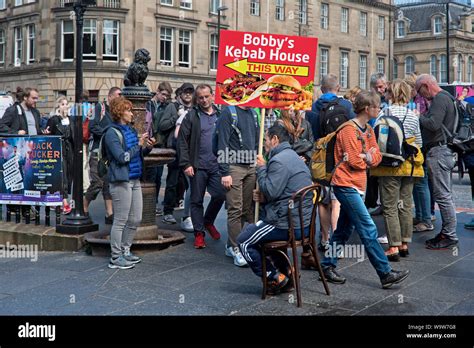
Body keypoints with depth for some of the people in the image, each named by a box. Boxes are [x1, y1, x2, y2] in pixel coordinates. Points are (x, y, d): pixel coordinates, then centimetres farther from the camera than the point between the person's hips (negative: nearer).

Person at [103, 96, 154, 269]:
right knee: (121, 221, -1)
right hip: (121, 181, -8)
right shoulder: (112, 132, -10)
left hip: (135, 180, 8)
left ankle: (125, 250, 27)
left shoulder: (130, 129, 14)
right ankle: (116, 258, 8)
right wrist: (139, 144, -15)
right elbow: (122, 157, -17)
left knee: (135, 219, 13)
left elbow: (138, 153, 18)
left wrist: (147, 147, 0)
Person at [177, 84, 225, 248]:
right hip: (198, 166, -2)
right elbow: (182, 141, -3)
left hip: (217, 164, 3)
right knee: (197, 200, 4)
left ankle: (208, 221, 28)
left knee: (220, 195, 1)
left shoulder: (220, 115, 8)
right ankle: (199, 233, 16)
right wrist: (186, 164, -10)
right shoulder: (192, 116, 0)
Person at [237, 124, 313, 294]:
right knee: (252, 229, 29)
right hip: (303, 223, 10)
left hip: (289, 225, -10)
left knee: (244, 240, 0)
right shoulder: (292, 156, 18)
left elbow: (271, 191, -21)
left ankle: (276, 278, 4)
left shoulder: (279, 160, -16)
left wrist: (261, 168, -8)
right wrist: (264, 197, 9)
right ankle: (285, 272, 21)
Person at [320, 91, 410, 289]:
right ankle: (386, 274, -5)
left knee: (344, 230, 13)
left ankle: (327, 267, 21)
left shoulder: (368, 130, 13)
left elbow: (377, 157, 8)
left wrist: (367, 157, -11)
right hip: (346, 185, -9)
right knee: (368, 230, -8)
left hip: (357, 186, 9)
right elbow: (354, 161, -18)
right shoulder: (349, 129, -14)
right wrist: (368, 157, 0)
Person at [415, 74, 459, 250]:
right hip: (442, 151, 11)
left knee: (443, 196, -6)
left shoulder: (440, 99, -13)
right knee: (444, 195, 14)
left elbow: (433, 124, -25)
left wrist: (419, 117, -9)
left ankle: (450, 236, -1)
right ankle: (446, 232, 21)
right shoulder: (444, 98, 19)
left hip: (438, 152, -11)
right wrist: (422, 117, 6)